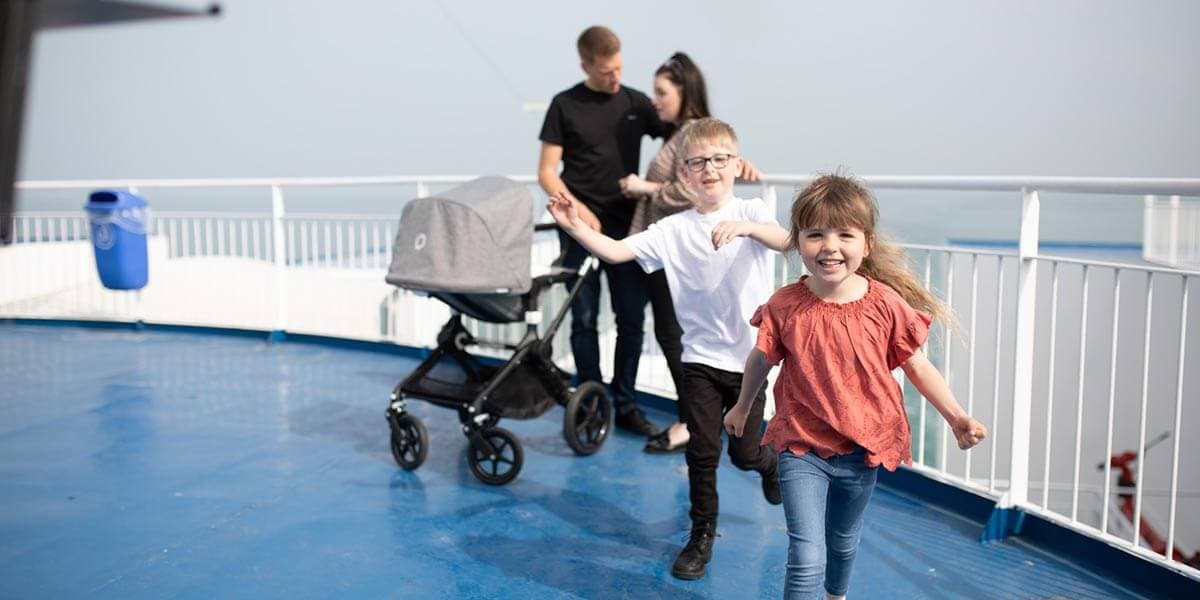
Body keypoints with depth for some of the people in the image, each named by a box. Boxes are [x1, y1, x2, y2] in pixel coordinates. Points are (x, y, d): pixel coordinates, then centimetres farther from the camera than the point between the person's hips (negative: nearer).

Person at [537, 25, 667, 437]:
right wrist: (576, 207, -15)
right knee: (585, 319, 2)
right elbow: (547, 172, 1)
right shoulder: (565, 105, 2)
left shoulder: (636, 102, 8)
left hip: (627, 227, 3)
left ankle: (624, 405, 17)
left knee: (632, 318, 4)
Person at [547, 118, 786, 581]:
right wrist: (575, 227, -27)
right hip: (700, 359, 1)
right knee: (702, 452, 2)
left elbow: (783, 240, -26)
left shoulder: (751, 212, -5)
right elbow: (617, 251, -11)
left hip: (750, 356, -1)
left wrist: (744, 226, -47)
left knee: (744, 453, 9)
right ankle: (702, 535, 21)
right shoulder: (673, 230, -2)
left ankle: (770, 461, 46)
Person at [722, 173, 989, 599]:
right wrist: (742, 407, 18)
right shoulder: (784, 307, -14)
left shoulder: (886, 304, -14)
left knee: (844, 541, 26)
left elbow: (918, 366, -3)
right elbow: (761, 359, 4)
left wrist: (956, 417, -12)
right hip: (802, 447, -2)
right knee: (807, 557, -13)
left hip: (862, 448, 2)